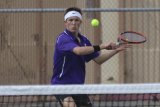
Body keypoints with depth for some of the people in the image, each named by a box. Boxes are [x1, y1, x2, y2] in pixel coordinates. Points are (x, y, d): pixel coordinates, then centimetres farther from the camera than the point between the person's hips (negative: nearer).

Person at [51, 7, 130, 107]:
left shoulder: (83, 40, 9)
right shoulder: (63, 39, -16)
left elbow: (98, 59, 14)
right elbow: (78, 50, -35)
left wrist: (115, 50, 2)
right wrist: (101, 46, -37)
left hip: (78, 85, 8)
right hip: (61, 84, -8)